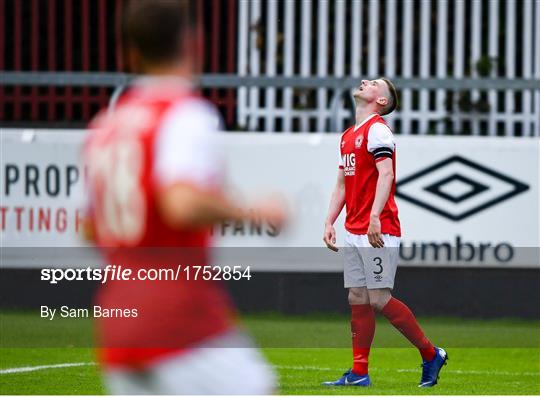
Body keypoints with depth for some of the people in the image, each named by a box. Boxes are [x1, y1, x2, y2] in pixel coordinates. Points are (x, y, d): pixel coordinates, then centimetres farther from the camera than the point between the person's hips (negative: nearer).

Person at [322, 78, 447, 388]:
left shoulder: (377, 129, -9)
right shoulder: (348, 136, 18)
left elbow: (386, 174, -20)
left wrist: (375, 217, -29)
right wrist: (329, 222, 17)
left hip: (379, 232, -8)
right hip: (354, 233, 8)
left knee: (379, 299, -10)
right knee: (358, 300, 6)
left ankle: (431, 355, 3)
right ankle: (359, 374, 9)